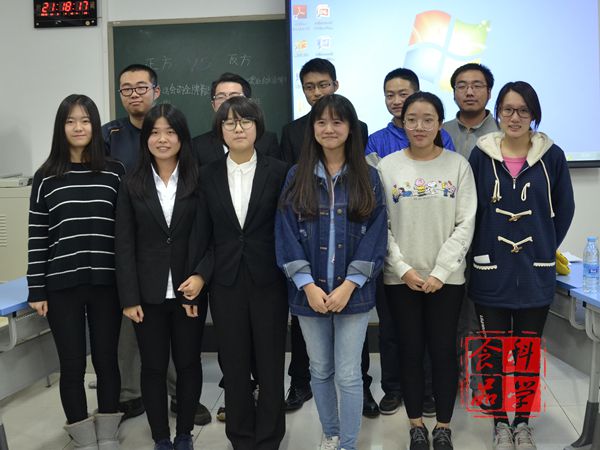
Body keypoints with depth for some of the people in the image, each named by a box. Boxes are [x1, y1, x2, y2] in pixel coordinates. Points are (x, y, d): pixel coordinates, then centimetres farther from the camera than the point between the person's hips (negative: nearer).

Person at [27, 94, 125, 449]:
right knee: (72, 366, 7)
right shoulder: (46, 178, 1)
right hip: (62, 287, 0)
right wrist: (36, 290, 0)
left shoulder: (115, 173, 2)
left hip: (107, 284, 0)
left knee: (106, 361, 10)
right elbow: (38, 239, 2)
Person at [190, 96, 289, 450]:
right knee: (234, 367, 11)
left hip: (268, 282, -2)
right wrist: (201, 275, -8)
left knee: (270, 365, 7)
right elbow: (205, 234, 5)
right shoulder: (208, 175, 4)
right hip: (226, 284, 2)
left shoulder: (278, 171, -2)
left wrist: (292, 280, -4)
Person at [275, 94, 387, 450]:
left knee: (348, 375, 2)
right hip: (309, 291, 2)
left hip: (353, 291, -1)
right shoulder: (297, 177, 2)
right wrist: (308, 285, -12)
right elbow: (286, 234, -2)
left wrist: (348, 285, -13)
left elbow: (375, 236, -4)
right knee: (320, 370, 14)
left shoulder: (368, 178, 1)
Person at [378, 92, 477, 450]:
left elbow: (465, 224, -4)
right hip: (401, 278, 0)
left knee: (444, 350, 7)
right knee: (411, 351, 9)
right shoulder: (387, 166, -1)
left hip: (447, 277, 0)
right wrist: (404, 269, -10)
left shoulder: (458, 165, -1)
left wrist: (440, 272, -11)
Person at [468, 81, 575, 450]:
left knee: (529, 352, 11)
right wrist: (481, 250, 2)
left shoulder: (552, 155, -1)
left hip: (536, 273, 1)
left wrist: (546, 249, 6)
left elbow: (565, 209, 8)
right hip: (491, 272, 0)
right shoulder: (481, 155, -1)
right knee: (493, 352, 9)